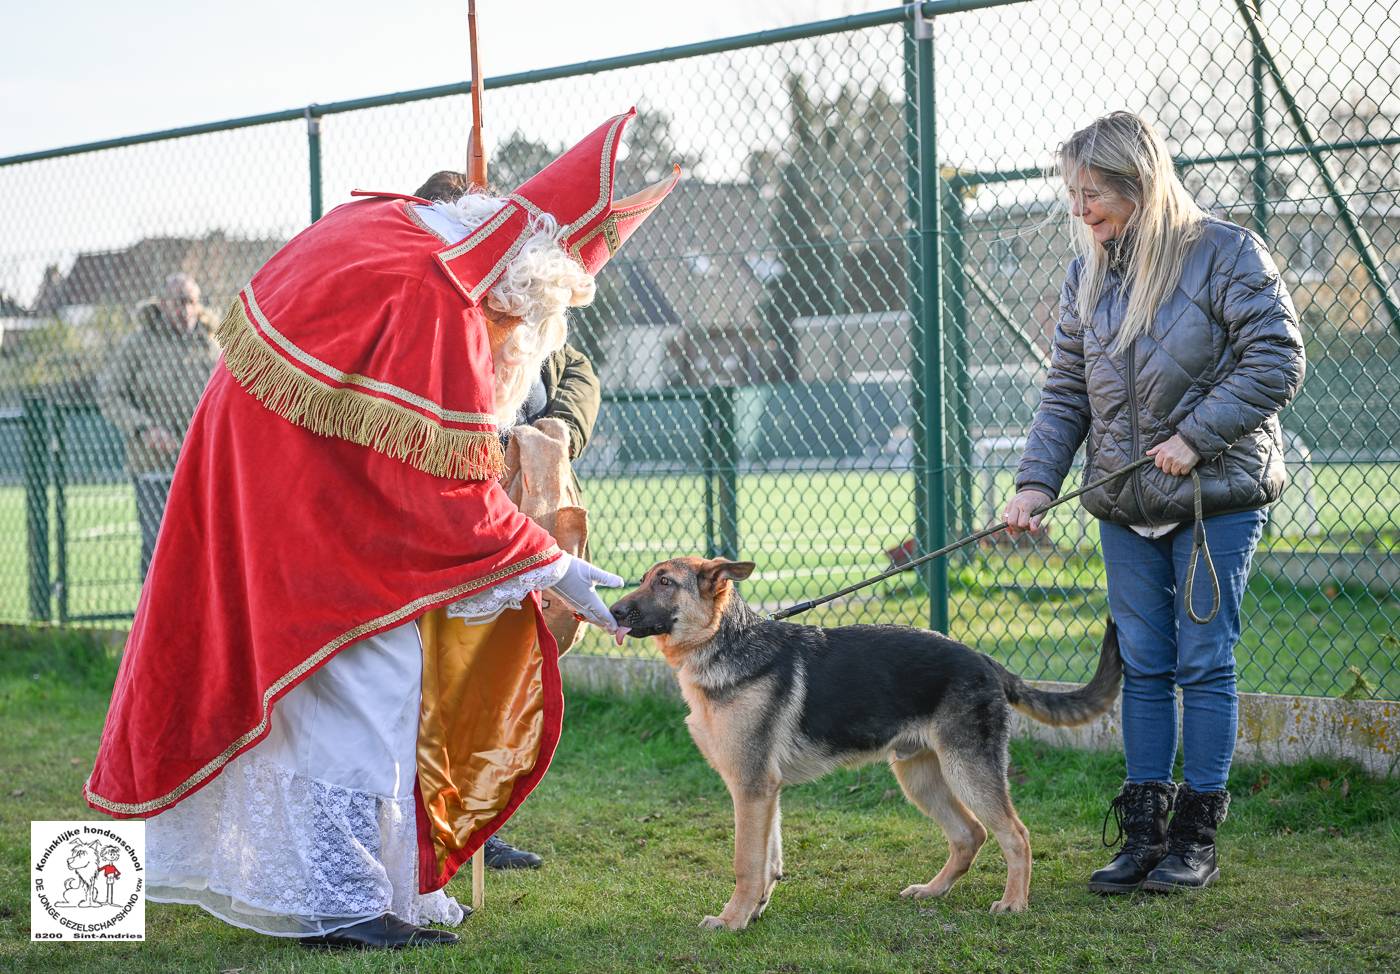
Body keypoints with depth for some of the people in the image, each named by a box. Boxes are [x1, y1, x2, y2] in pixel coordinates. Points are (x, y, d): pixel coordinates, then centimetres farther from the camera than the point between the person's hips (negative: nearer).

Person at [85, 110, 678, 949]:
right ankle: (341, 904, 2)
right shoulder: (438, 312, -28)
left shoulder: (388, 221, 0)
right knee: (361, 687, -4)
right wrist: (553, 569, -15)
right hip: (319, 506, -10)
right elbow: (451, 492, -23)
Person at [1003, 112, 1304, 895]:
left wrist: (1195, 436, -18)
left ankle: (1197, 837, 6)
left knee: (1204, 662, -2)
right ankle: (1144, 833, 13)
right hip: (1127, 504, 5)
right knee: (1143, 666, 7)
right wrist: (1037, 481, -3)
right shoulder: (1090, 273, 7)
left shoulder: (1225, 254, -10)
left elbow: (1276, 360, -12)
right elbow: (1066, 391, 9)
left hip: (1217, 496, -5)